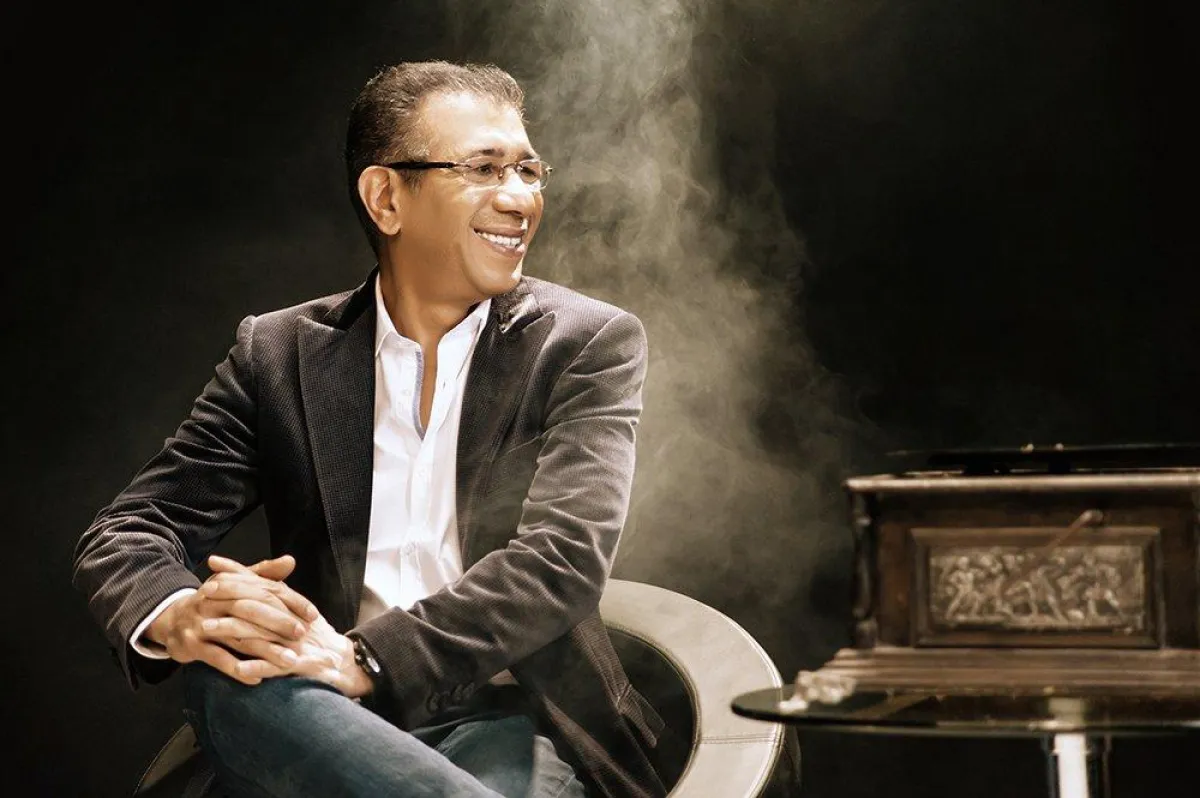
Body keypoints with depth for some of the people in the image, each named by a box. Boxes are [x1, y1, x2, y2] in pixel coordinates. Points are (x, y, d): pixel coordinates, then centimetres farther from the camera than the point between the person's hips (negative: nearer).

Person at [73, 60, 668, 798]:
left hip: (507, 719, -4)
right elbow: (126, 534, 7)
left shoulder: (590, 344, 4)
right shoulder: (280, 352, 11)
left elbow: (562, 557, -10)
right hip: (322, 723, 5)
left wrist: (362, 661, -26)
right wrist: (177, 616, -20)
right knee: (226, 671, -31)